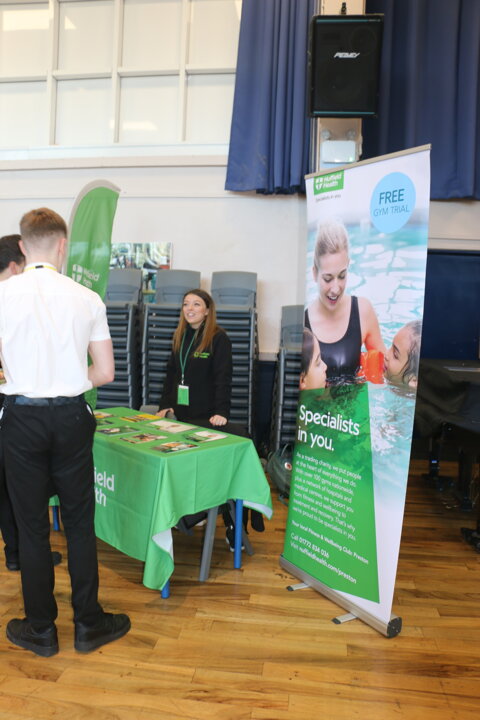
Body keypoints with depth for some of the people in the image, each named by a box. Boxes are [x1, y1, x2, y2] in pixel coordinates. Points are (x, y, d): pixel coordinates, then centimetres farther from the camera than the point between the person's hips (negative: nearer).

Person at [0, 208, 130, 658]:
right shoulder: (87, 299, -3)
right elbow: (105, 372, -1)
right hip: (71, 417, 1)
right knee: (79, 523, 12)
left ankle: (40, 629, 27)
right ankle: (88, 624, 26)